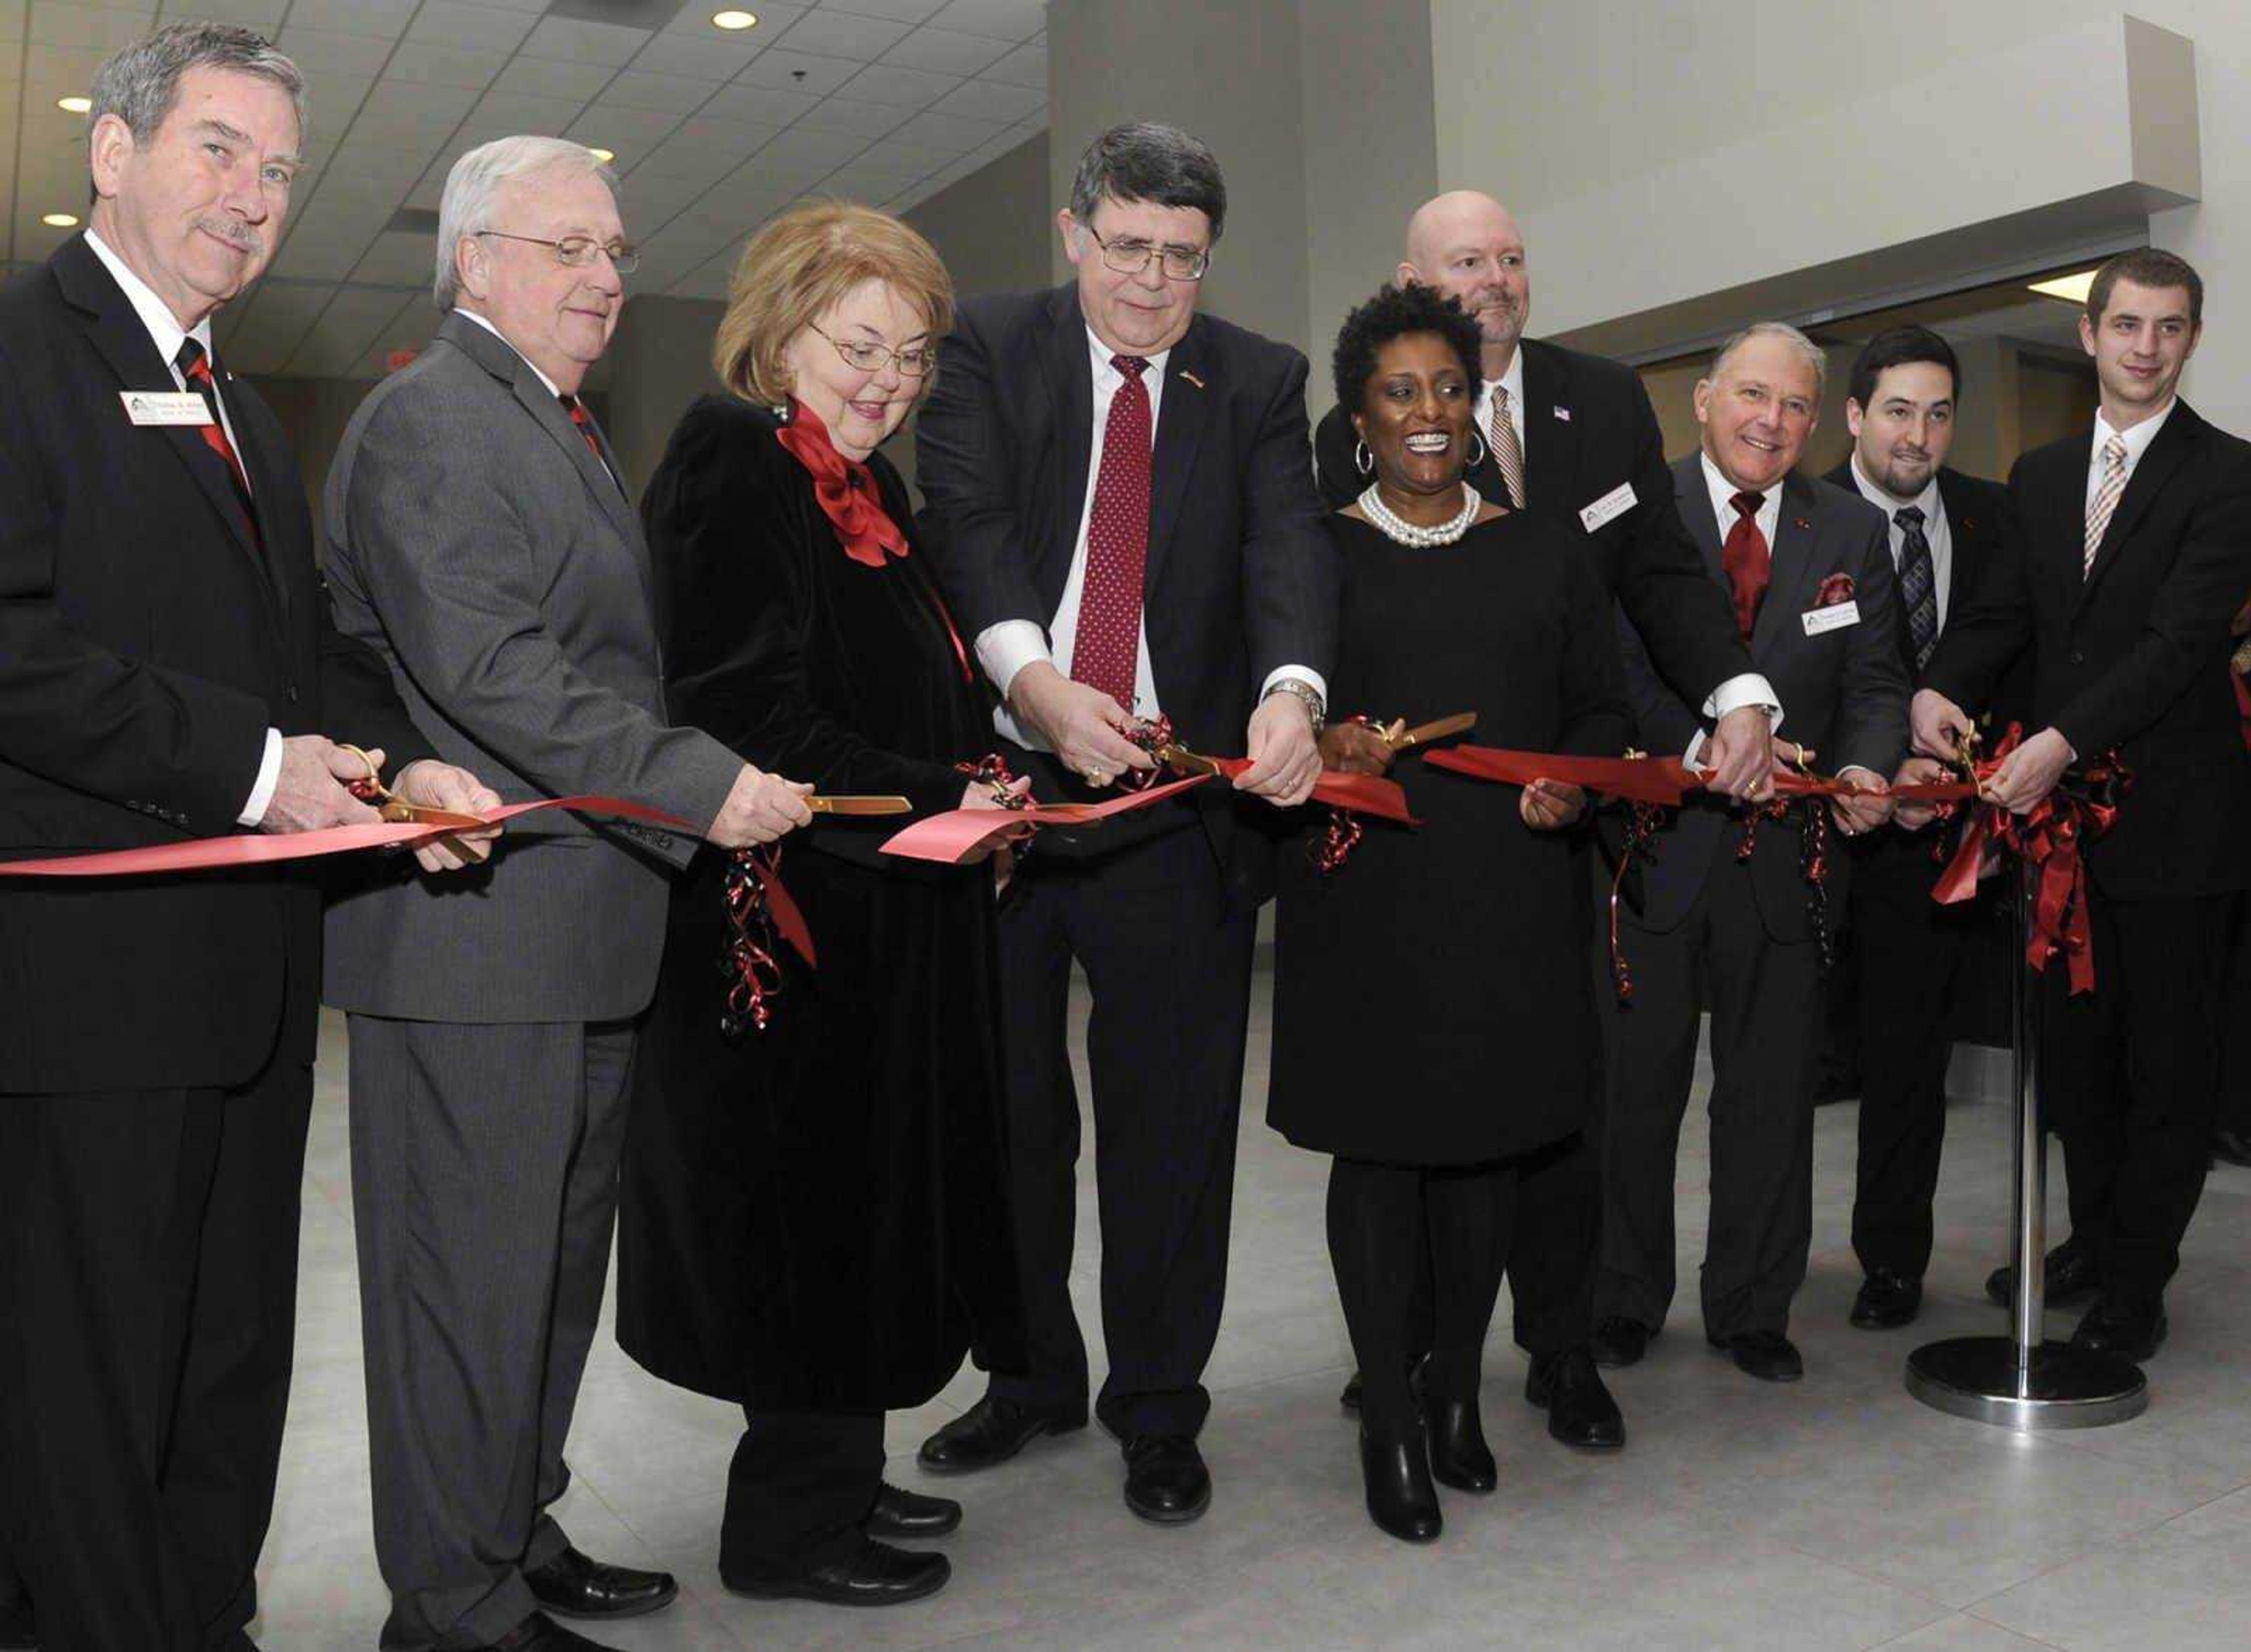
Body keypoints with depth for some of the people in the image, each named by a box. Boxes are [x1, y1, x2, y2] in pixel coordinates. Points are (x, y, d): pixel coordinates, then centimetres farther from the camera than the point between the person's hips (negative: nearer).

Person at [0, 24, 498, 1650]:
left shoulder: (237, 403, 20)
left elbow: (309, 639, 19)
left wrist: (404, 762, 0)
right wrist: (252, 766, -19)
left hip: (250, 977, 9)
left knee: (234, 1354, 18)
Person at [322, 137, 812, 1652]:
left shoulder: (568, 432, 21)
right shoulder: (428, 418, -10)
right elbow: (484, 667, -22)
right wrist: (702, 784, -24)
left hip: (583, 930, 10)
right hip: (473, 933, -10)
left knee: (556, 1250, 18)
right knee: (473, 1267, 0)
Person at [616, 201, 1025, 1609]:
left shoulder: (872, 483, 15)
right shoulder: (732, 464, -13)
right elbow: (746, 717, -22)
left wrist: (977, 793, 2)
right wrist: (936, 803, -21)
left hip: (894, 914, 9)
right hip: (799, 913, -9)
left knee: (871, 1202, 16)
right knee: (817, 1206, 1)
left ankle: (839, 1476, 32)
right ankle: (789, 1525, 19)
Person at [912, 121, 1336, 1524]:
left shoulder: (1260, 381, 8)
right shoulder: (991, 346, 5)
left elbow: (1290, 544, -8)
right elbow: (966, 522, -9)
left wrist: (1292, 692, -29)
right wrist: (1037, 682, -27)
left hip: (1183, 792, 0)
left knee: (1172, 1116, 6)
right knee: (1007, 1100, 12)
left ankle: (1158, 1406, 24)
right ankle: (1033, 1376, 33)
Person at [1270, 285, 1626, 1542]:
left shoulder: (1547, 548, 13)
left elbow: (1604, 705, 13)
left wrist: (1574, 781, -7)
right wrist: (1323, 752, -17)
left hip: (1513, 891, 2)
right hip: (1369, 891, -2)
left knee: (1494, 1137, 8)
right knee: (1379, 1142, 2)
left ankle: (1457, 1387, 28)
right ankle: (1390, 1420, 17)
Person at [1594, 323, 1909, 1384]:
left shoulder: (1853, 532, 9)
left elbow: (1875, 682, 5)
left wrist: (1866, 768, -15)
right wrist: (1689, 750, -24)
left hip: (1786, 854, 3)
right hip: (1651, 843, -3)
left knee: (1772, 1091, 12)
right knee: (1634, 1086, 8)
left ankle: (1753, 1310, 29)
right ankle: (1623, 1302, 26)